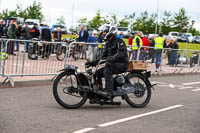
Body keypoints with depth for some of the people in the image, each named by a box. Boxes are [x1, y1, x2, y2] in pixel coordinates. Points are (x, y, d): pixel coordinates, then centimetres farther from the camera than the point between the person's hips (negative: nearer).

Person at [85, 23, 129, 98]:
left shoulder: (119, 41, -12)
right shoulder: (108, 43, 16)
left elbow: (121, 54, -28)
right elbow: (104, 56, 18)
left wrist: (110, 59, -41)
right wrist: (94, 63, 7)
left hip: (121, 64, -9)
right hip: (113, 64, 9)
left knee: (107, 70, -33)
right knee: (97, 73, -4)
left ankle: (108, 92, -38)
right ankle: (98, 92, -1)